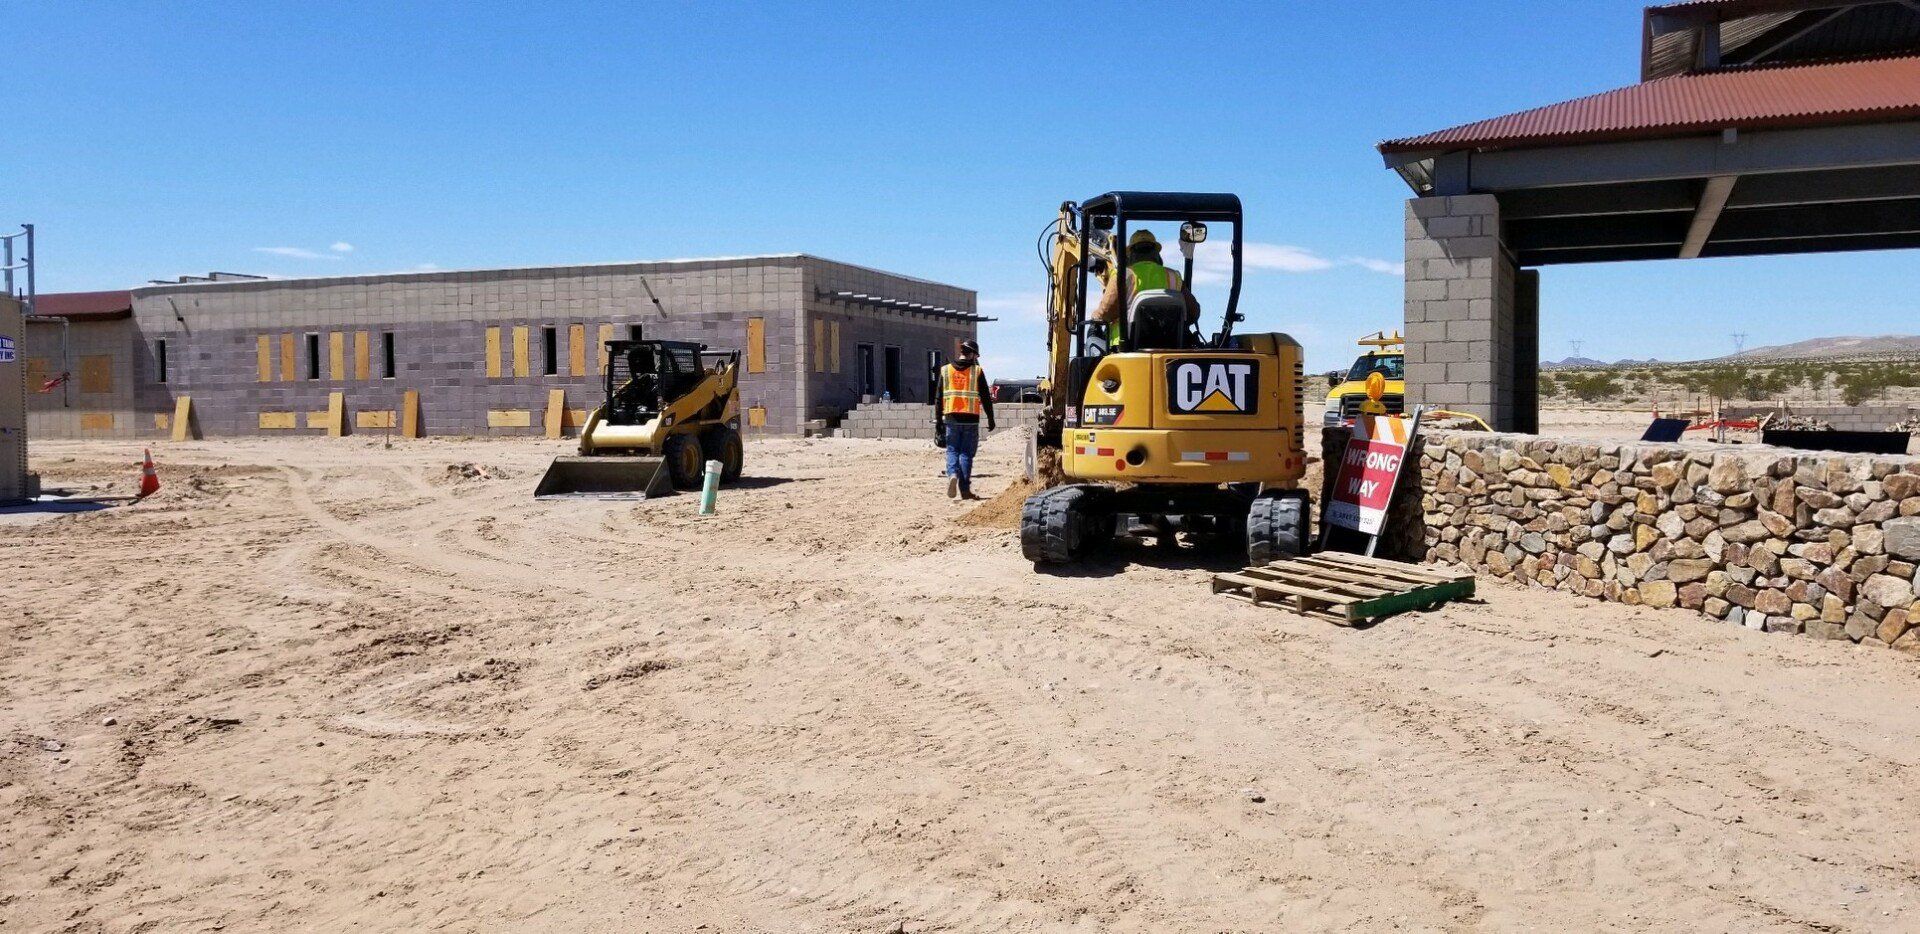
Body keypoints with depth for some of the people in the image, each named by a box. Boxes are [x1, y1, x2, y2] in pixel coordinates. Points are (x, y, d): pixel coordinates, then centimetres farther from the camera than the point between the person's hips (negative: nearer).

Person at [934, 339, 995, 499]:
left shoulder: (945, 370, 5)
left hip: (951, 418, 1)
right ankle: (965, 489, 4)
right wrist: (990, 419, 8)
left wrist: (938, 422, 10)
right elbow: (986, 398, -1)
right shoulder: (977, 371, -1)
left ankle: (952, 474, -17)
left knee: (952, 451, 10)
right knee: (966, 453, 5)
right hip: (971, 420, -1)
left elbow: (939, 398, 6)